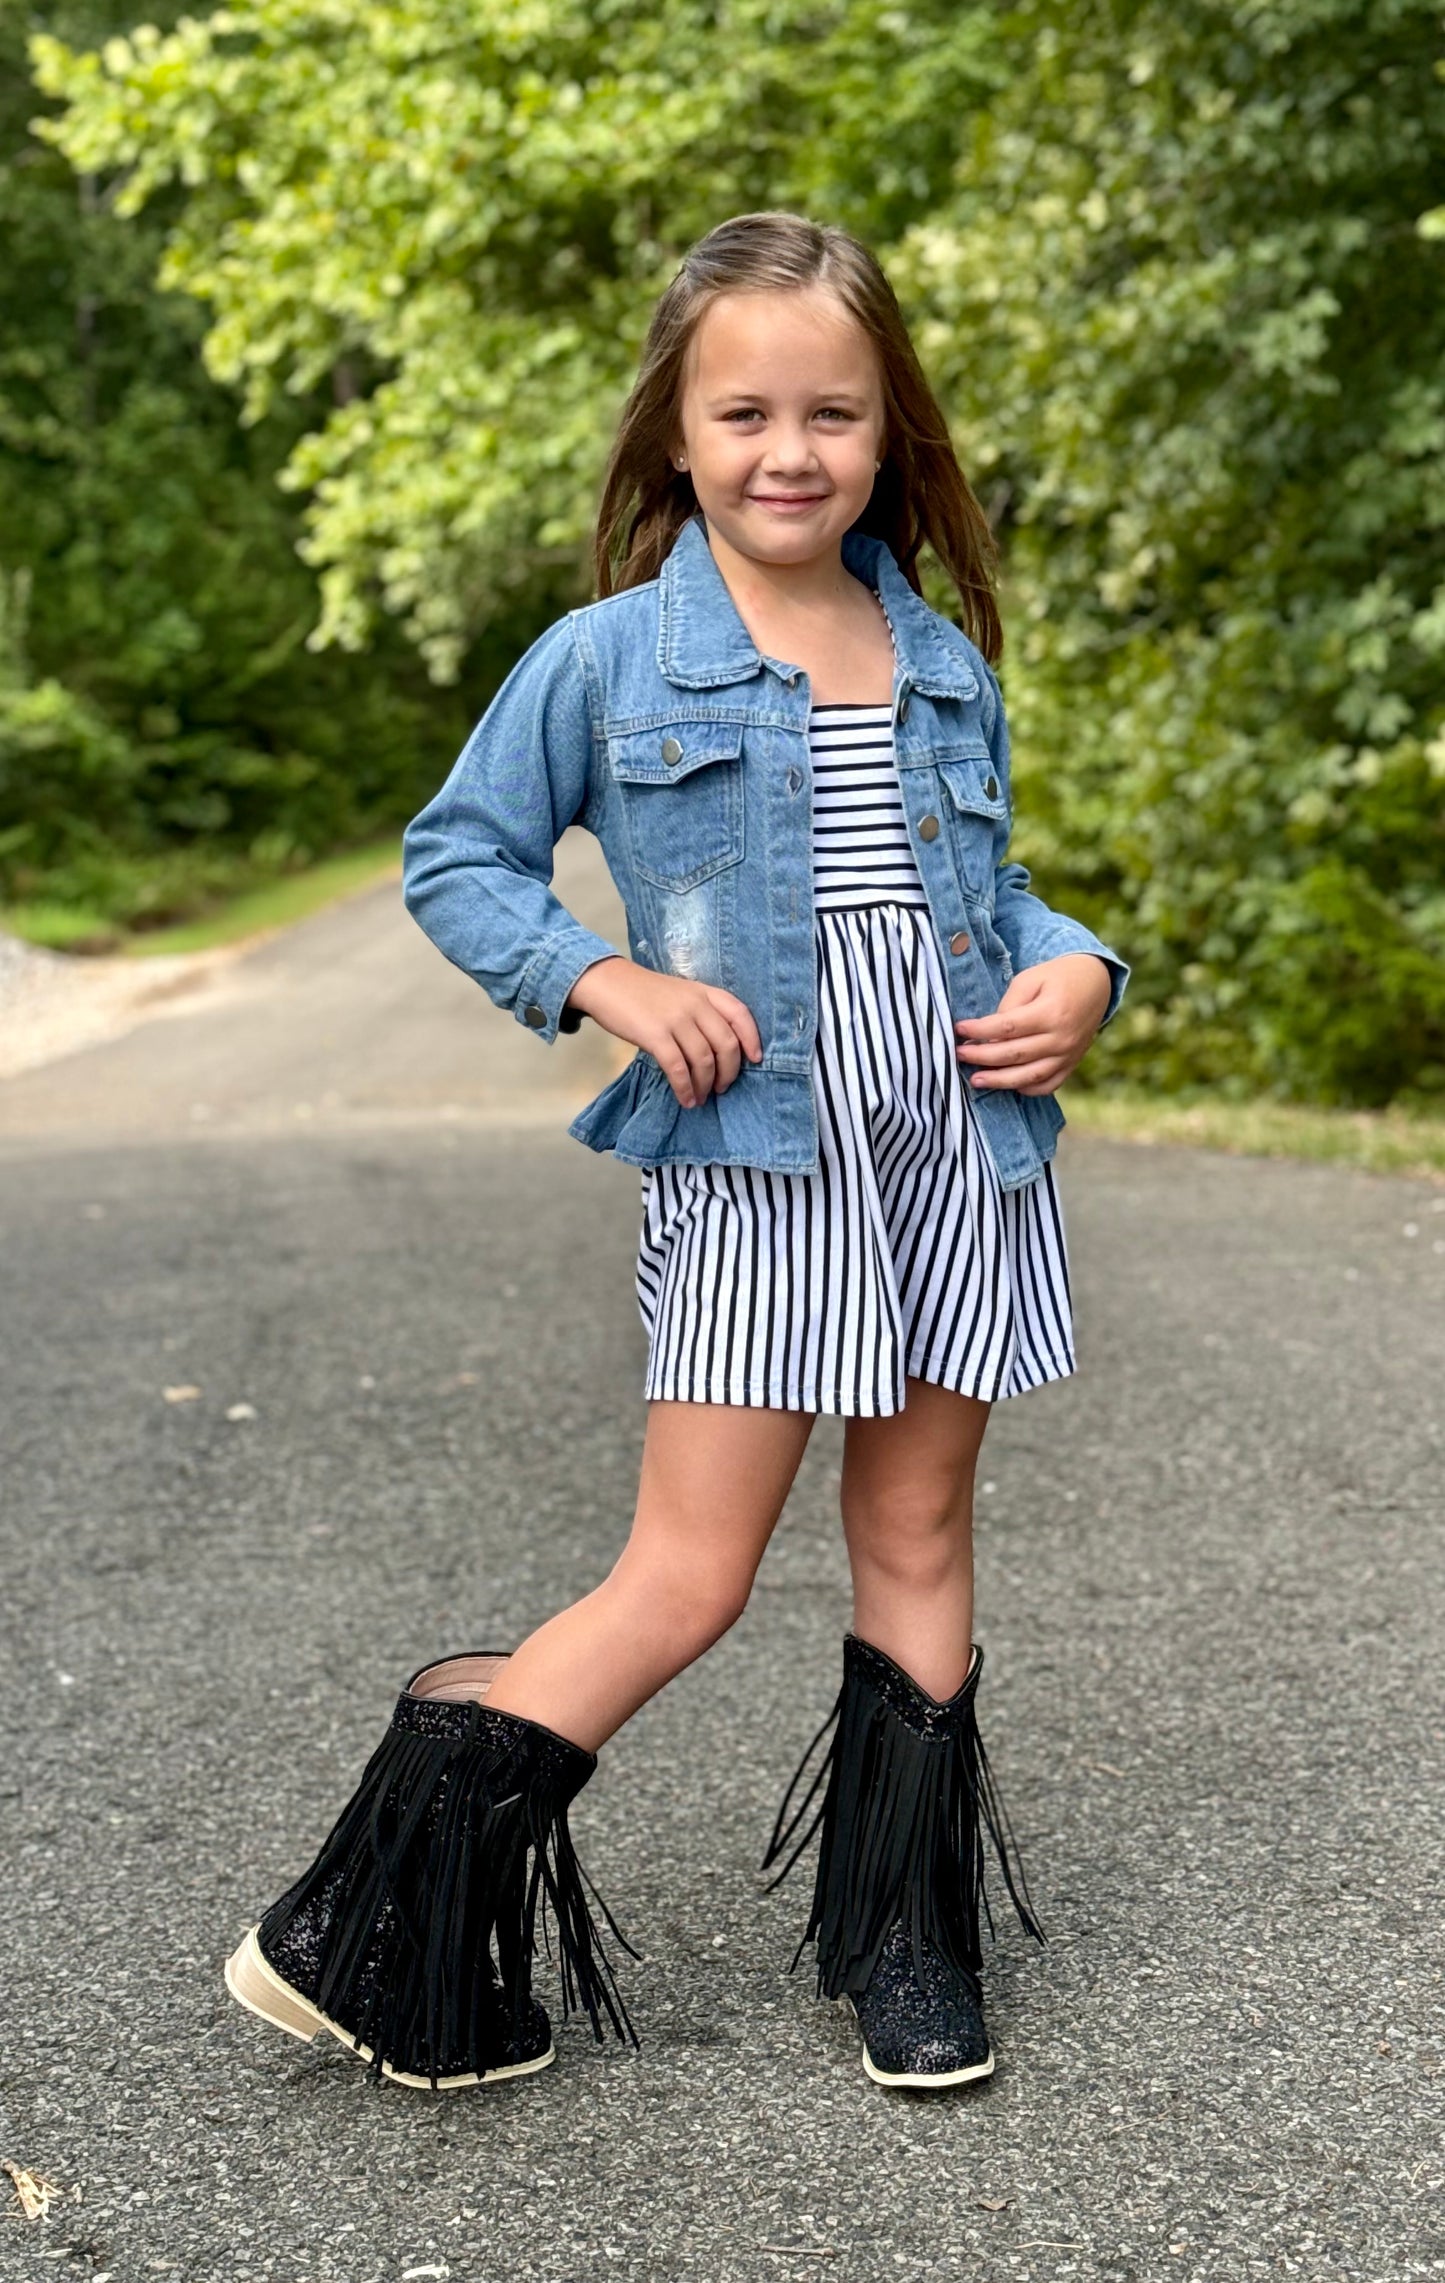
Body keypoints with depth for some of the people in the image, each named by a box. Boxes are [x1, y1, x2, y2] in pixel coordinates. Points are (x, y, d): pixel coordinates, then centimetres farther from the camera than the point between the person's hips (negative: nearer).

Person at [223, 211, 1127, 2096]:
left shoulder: (944, 661, 10)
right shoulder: (605, 659, -2)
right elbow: (454, 858, 4)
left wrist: (1075, 967, 0)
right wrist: (608, 983, -11)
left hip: (956, 1149, 5)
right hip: (750, 1164, -5)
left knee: (919, 1540, 12)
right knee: (689, 1582, -5)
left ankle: (899, 1934, 27)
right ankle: (383, 1919, 7)